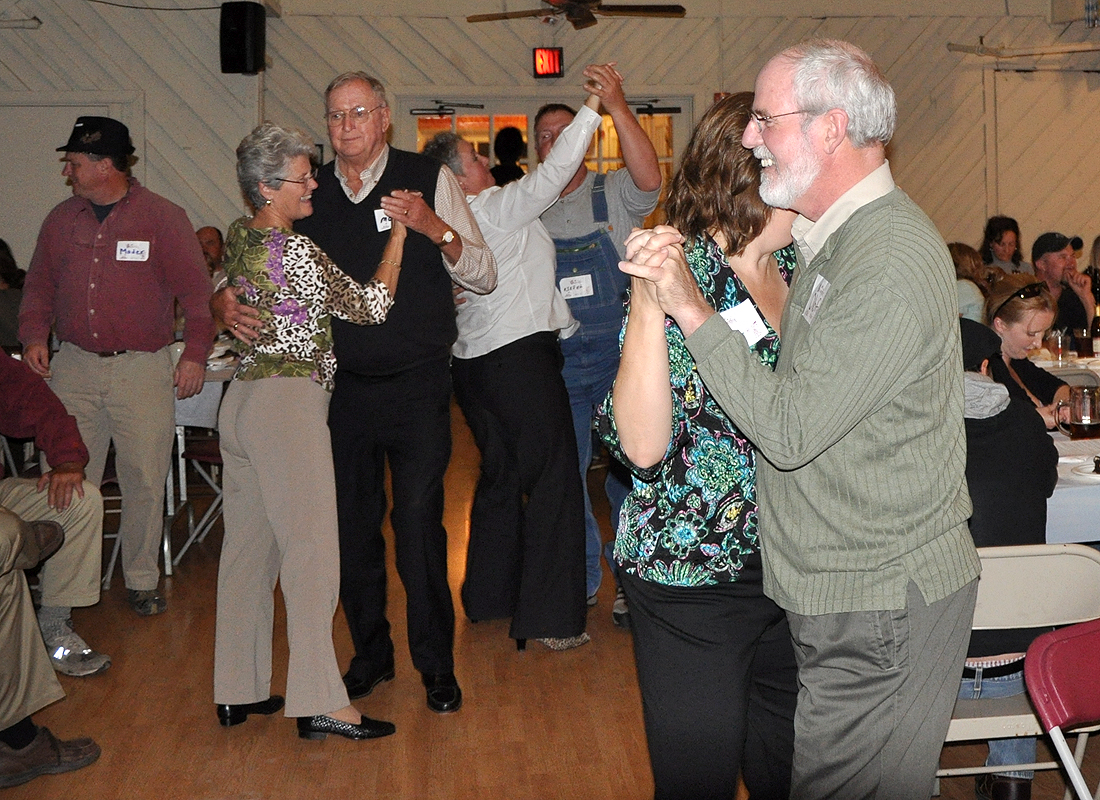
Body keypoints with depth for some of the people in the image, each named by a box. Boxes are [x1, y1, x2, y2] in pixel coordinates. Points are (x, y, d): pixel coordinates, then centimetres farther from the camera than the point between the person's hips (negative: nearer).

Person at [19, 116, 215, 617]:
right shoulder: (61, 219, 12)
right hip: (72, 365, 3)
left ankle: (142, 580, 15)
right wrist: (34, 336, 3)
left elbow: (196, 290, -2)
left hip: (143, 368, -3)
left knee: (145, 480, 0)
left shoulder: (163, 218, -1)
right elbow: (39, 285, 19)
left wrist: (195, 353, -10)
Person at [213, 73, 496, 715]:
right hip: (343, 388, 4)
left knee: (419, 523, -2)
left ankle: (437, 664, 15)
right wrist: (227, 302, -9)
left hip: (418, 385, -3)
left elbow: (484, 276, -3)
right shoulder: (310, 193, 7)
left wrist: (435, 228, -20)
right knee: (352, 524, 11)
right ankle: (371, 655, 29)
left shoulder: (430, 180, -2)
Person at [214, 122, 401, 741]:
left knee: (248, 544, 11)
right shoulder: (294, 251, -15)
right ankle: (319, 703, -4)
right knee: (312, 547, -6)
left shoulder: (240, 237, 11)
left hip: (243, 399, 9)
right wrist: (400, 232, -2)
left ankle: (238, 690, 18)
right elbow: (370, 306, -9)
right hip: (290, 402, -9)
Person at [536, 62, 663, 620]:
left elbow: (649, 178, -22)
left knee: (626, 471, 3)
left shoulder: (615, 194, 0)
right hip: (555, 362, 3)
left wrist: (617, 106, -29)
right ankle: (580, 582, 23)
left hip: (617, 355, -3)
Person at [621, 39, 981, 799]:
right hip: (843, 589, 10)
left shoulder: (890, 266, -23)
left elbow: (787, 431, -23)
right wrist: (669, 279, 5)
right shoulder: (835, 237, 10)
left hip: (883, 608, -10)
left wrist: (692, 307, -18)